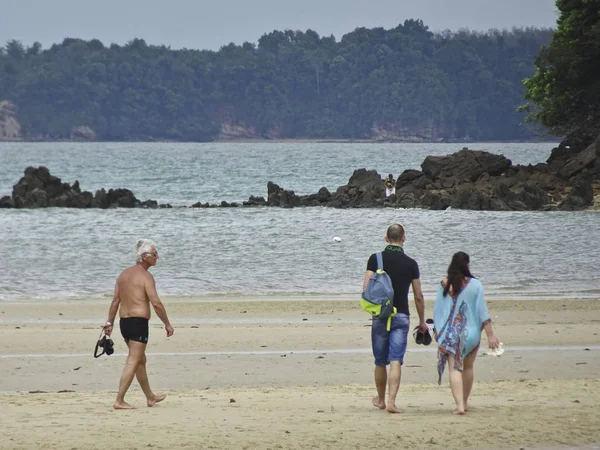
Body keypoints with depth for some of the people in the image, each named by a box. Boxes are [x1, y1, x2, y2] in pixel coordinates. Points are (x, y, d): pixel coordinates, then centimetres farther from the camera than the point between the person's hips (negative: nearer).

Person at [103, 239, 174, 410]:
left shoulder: (124, 274, 13)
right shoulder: (145, 276, -11)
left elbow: (115, 301, 12)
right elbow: (156, 303, -17)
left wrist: (109, 323, 13)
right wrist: (167, 324, -10)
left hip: (124, 321, 9)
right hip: (139, 323, -9)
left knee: (141, 360, 21)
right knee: (133, 362, -7)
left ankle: (150, 397, 33)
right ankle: (119, 401, -11)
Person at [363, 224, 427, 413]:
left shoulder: (375, 259, -2)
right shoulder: (411, 263, 1)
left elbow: (366, 288, -8)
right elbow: (418, 296, 5)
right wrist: (422, 321, 16)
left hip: (380, 316, 1)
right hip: (401, 316, 0)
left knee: (380, 362, 13)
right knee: (396, 361, -5)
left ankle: (381, 400, 28)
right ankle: (391, 401, -17)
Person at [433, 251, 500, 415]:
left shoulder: (444, 285, -2)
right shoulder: (475, 284, -6)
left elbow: (437, 311, 4)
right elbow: (482, 311, -5)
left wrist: (438, 332, 16)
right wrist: (490, 335, -2)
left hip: (450, 333, 0)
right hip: (471, 332, 1)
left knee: (455, 368, -4)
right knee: (468, 368, 19)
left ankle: (459, 405, -19)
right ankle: (464, 402, 30)